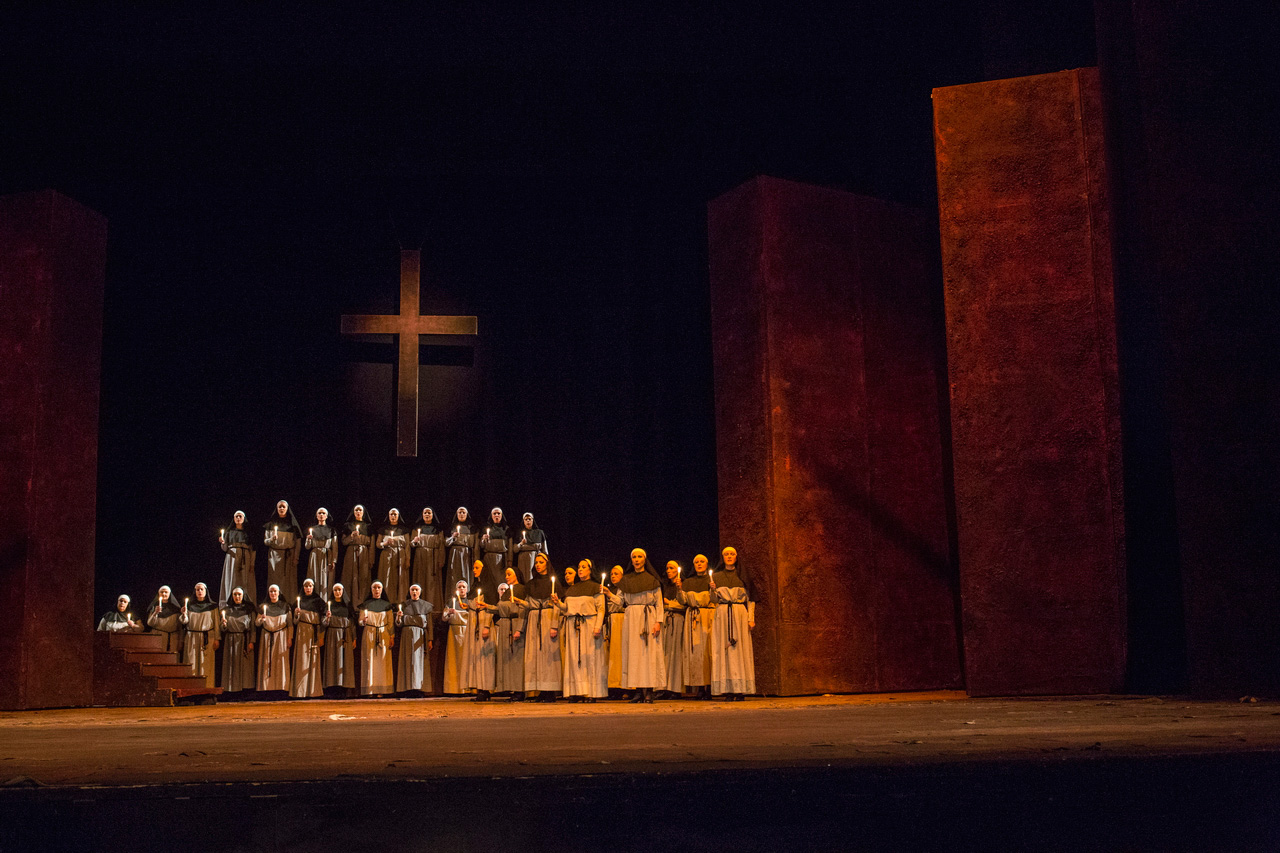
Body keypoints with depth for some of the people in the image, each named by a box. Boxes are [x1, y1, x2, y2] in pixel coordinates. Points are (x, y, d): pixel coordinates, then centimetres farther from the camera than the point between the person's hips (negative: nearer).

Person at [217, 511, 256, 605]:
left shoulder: (248, 532, 15)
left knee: (245, 582, -8)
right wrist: (222, 542, -14)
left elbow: (252, 549, 9)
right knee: (231, 581, -9)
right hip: (232, 557, 0)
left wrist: (252, 563, -4)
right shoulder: (229, 531, 16)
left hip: (245, 559, 0)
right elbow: (225, 548, 9)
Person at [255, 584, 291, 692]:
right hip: (266, 636, 1)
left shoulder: (285, 606, 6)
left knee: (280, 662, -5)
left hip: (281, 636, -1)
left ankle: (281, 686, -4)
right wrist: (261, 619, -16)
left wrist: (289, 638, -4)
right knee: (267, 662, -4)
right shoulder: (264, 606, 9)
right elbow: (257, 623, 6)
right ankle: (266, 686, -3)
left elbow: (290, 623, 4)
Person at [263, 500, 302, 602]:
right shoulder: (271, 524, 7)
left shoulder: (292, 523, 6)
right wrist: (271, 539, -15)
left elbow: (298, 541, 3)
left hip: (289, 555, 0)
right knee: (275, 580, -5)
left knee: (289, 581, -4)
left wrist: (296, 558, -5)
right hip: (275, 555, 0)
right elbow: (265, 541, 8)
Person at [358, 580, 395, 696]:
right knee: (369, 661, -6)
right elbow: (361, 622, 3)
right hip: (369, 635, -1)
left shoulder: (387, 605, 10)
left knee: (382, 661, -5)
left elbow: (391, 622, 8)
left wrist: (392, 637, -1)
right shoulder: (365, 604, 8)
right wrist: (364, 621, -19)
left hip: (383, 635, 1)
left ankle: (381, 690, -5)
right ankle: (370, 691, -7)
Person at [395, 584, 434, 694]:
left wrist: (430, 639, -2)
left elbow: (429, 623, 6)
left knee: (420, 660, -6)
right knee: (408, 660, -5)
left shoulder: (426, 605, 10)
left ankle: (419, 687, -8)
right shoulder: (404, 605, 12)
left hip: (420, 635, -1)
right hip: (407, 635, 1)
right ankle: (407, 687, -7)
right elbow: (399, 623, 8)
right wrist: (398, 617, -15)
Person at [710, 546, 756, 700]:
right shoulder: (716, 576, 13)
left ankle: (740, 689, -6)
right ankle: (727, 689, -9)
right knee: (723, 648, -8)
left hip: (740, 613, 0)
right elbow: (713, 600, 11)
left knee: (740, 649, -6)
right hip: (722, 614, 0)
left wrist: (751, 618, -1)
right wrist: (713, 590, -10)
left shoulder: (742, 575, 13)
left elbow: (750, 599, 10)